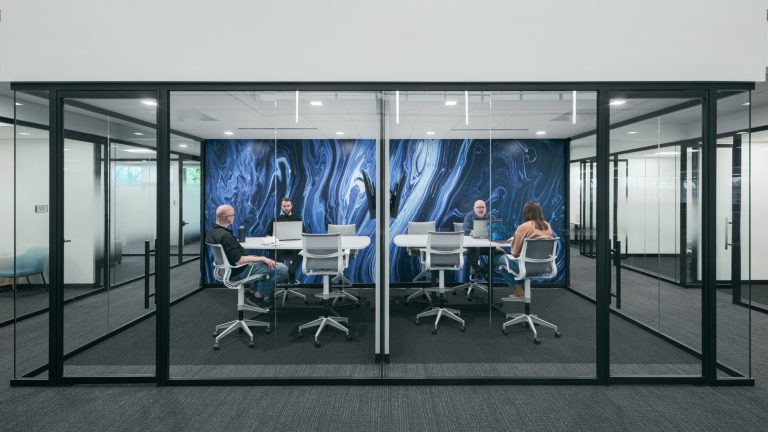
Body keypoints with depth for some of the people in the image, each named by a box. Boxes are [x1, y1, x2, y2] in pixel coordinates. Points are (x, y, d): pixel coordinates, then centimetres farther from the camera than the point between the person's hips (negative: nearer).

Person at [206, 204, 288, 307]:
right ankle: (258, 296, 6)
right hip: (237, 273, -10)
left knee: (265, 262, 30)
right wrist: (262, 259, -20)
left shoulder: (211, 231, 3)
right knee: (282, 269, -12)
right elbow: (239, 261, -29)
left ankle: (251, 291, 25)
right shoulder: (225, 236, -28)